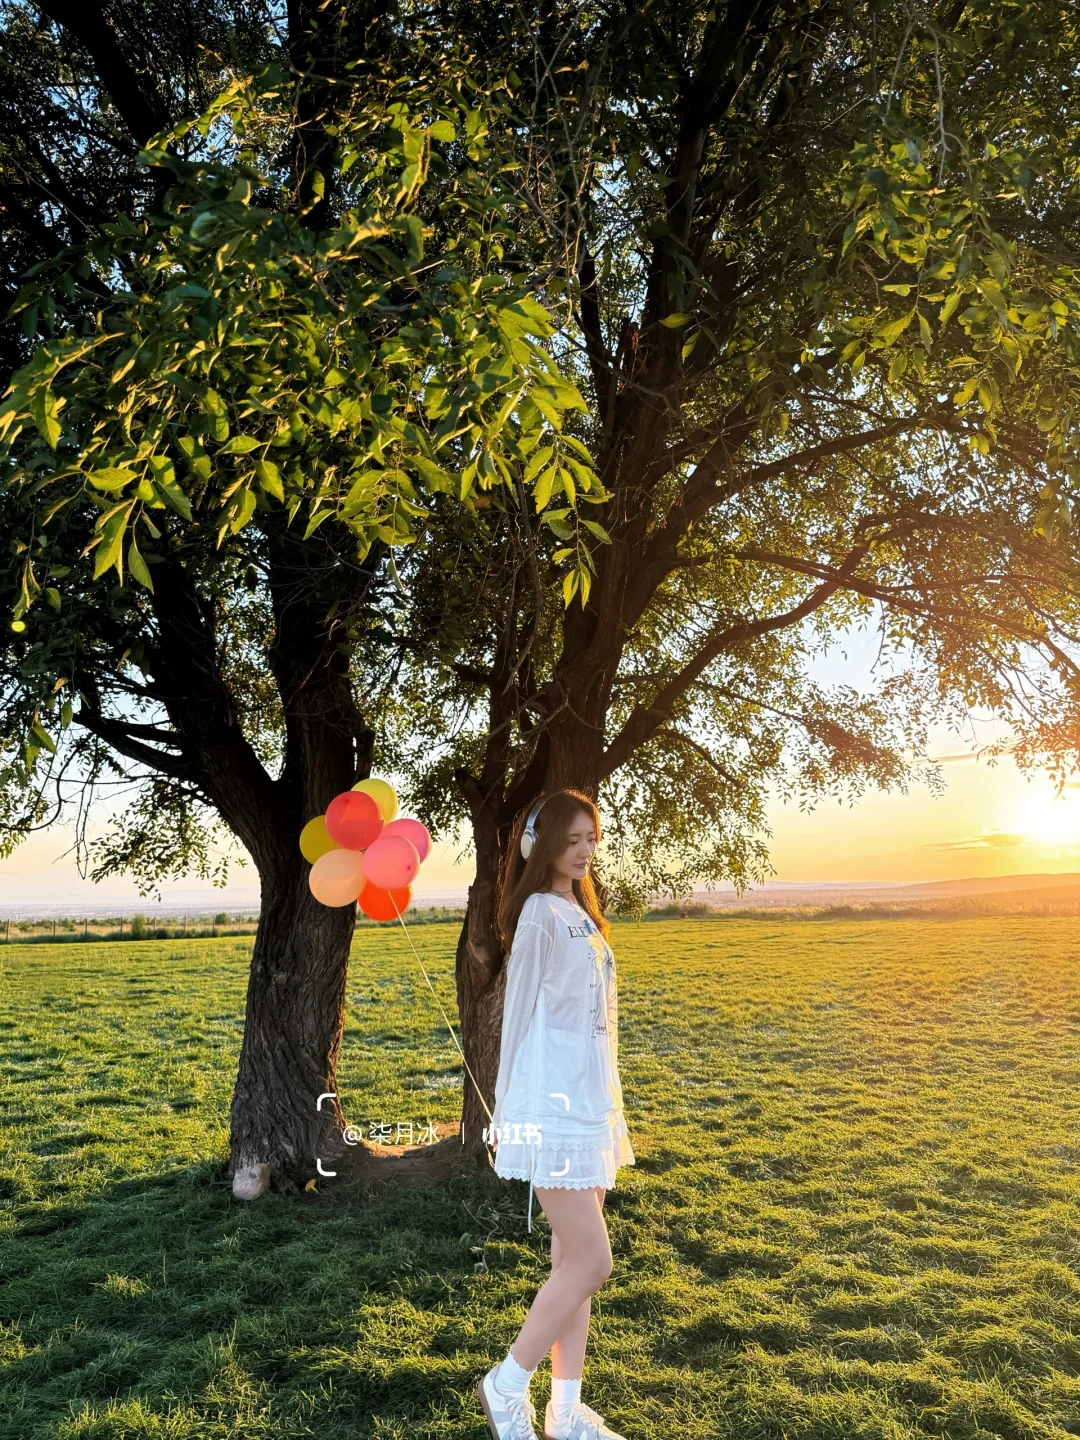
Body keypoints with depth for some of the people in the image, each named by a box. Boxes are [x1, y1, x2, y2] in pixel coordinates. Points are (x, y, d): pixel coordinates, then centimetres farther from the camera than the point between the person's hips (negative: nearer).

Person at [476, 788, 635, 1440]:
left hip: (591, 1106, 8)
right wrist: (507, 1114, -9)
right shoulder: (540, 914, -14)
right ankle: (508, 1386, 14)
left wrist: (609, 1107, 15)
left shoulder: (581, 913, 12)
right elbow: (518, 1015, -12)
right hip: (553, 1110, -8)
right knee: (591, 1261, -5)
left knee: (574, 1259, 13)